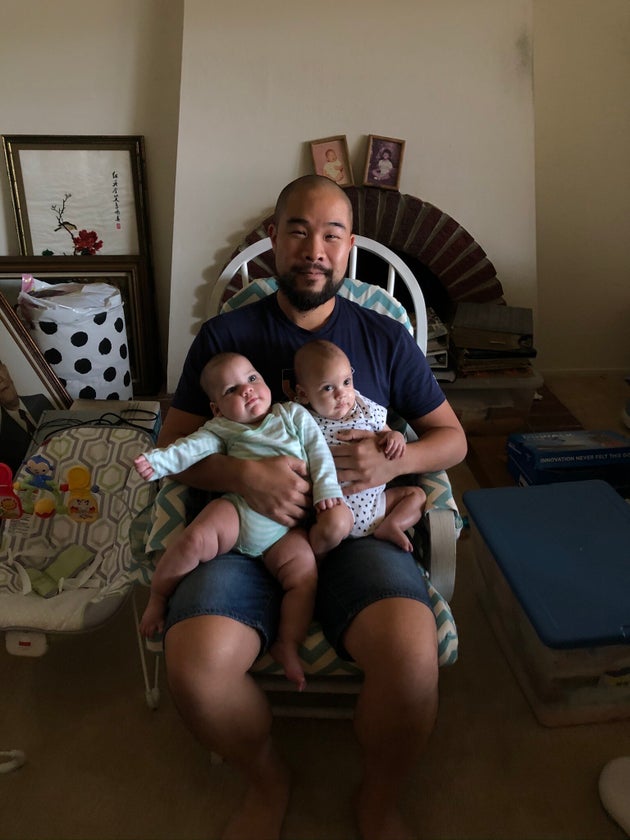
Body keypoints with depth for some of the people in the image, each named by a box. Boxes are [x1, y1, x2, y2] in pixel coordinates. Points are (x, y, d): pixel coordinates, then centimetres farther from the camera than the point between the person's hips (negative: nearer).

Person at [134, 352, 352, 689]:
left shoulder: (294, 414, 17)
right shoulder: (223, 428, 14)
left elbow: (319, 451, 10)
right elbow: (193, 447, -2)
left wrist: (326, 490, -4)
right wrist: (157, 460, -20)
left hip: (285, 526, 1)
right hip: (237, 509, -1)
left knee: (303, 575, -19)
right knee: (195, 540, -26)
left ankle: (287, 645, -6)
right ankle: (157, 597, -4)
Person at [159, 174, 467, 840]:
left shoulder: (385, 338, 12)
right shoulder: (225, 335, 9)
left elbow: (453, 437, 16)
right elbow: (173, 444, 7)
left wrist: (394, 460, -7)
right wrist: (243, 474, -14)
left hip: (355, 529, 0)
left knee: (411, 654, -30)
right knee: (195, 663, -28)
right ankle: (266, 782, 9)